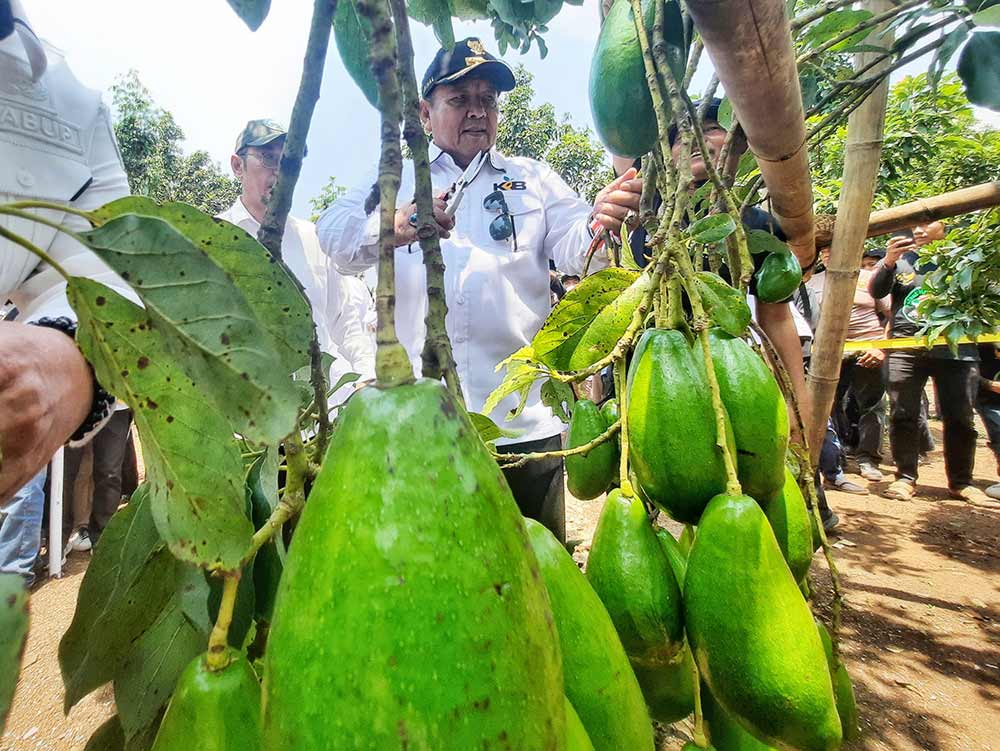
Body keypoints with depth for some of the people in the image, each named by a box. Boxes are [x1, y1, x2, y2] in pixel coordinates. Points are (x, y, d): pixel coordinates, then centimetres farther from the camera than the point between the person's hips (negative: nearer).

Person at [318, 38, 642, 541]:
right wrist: (391, 228, -24)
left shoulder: (532, 178, 17)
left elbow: (571, 246, 3)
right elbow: (334, 233, -2)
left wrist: (599, 223, -22)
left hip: (524, 419, 1)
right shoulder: (397, 178, 15)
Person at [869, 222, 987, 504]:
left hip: (956, 350, 0)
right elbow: (876, 291, 1)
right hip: (906, 347, 0)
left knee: (960, 418, 5)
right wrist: (888, 262, -14)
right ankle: (905, 477, 9)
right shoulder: (902, 257, 13)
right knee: (903, 415, -1)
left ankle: (961, 481, 18)